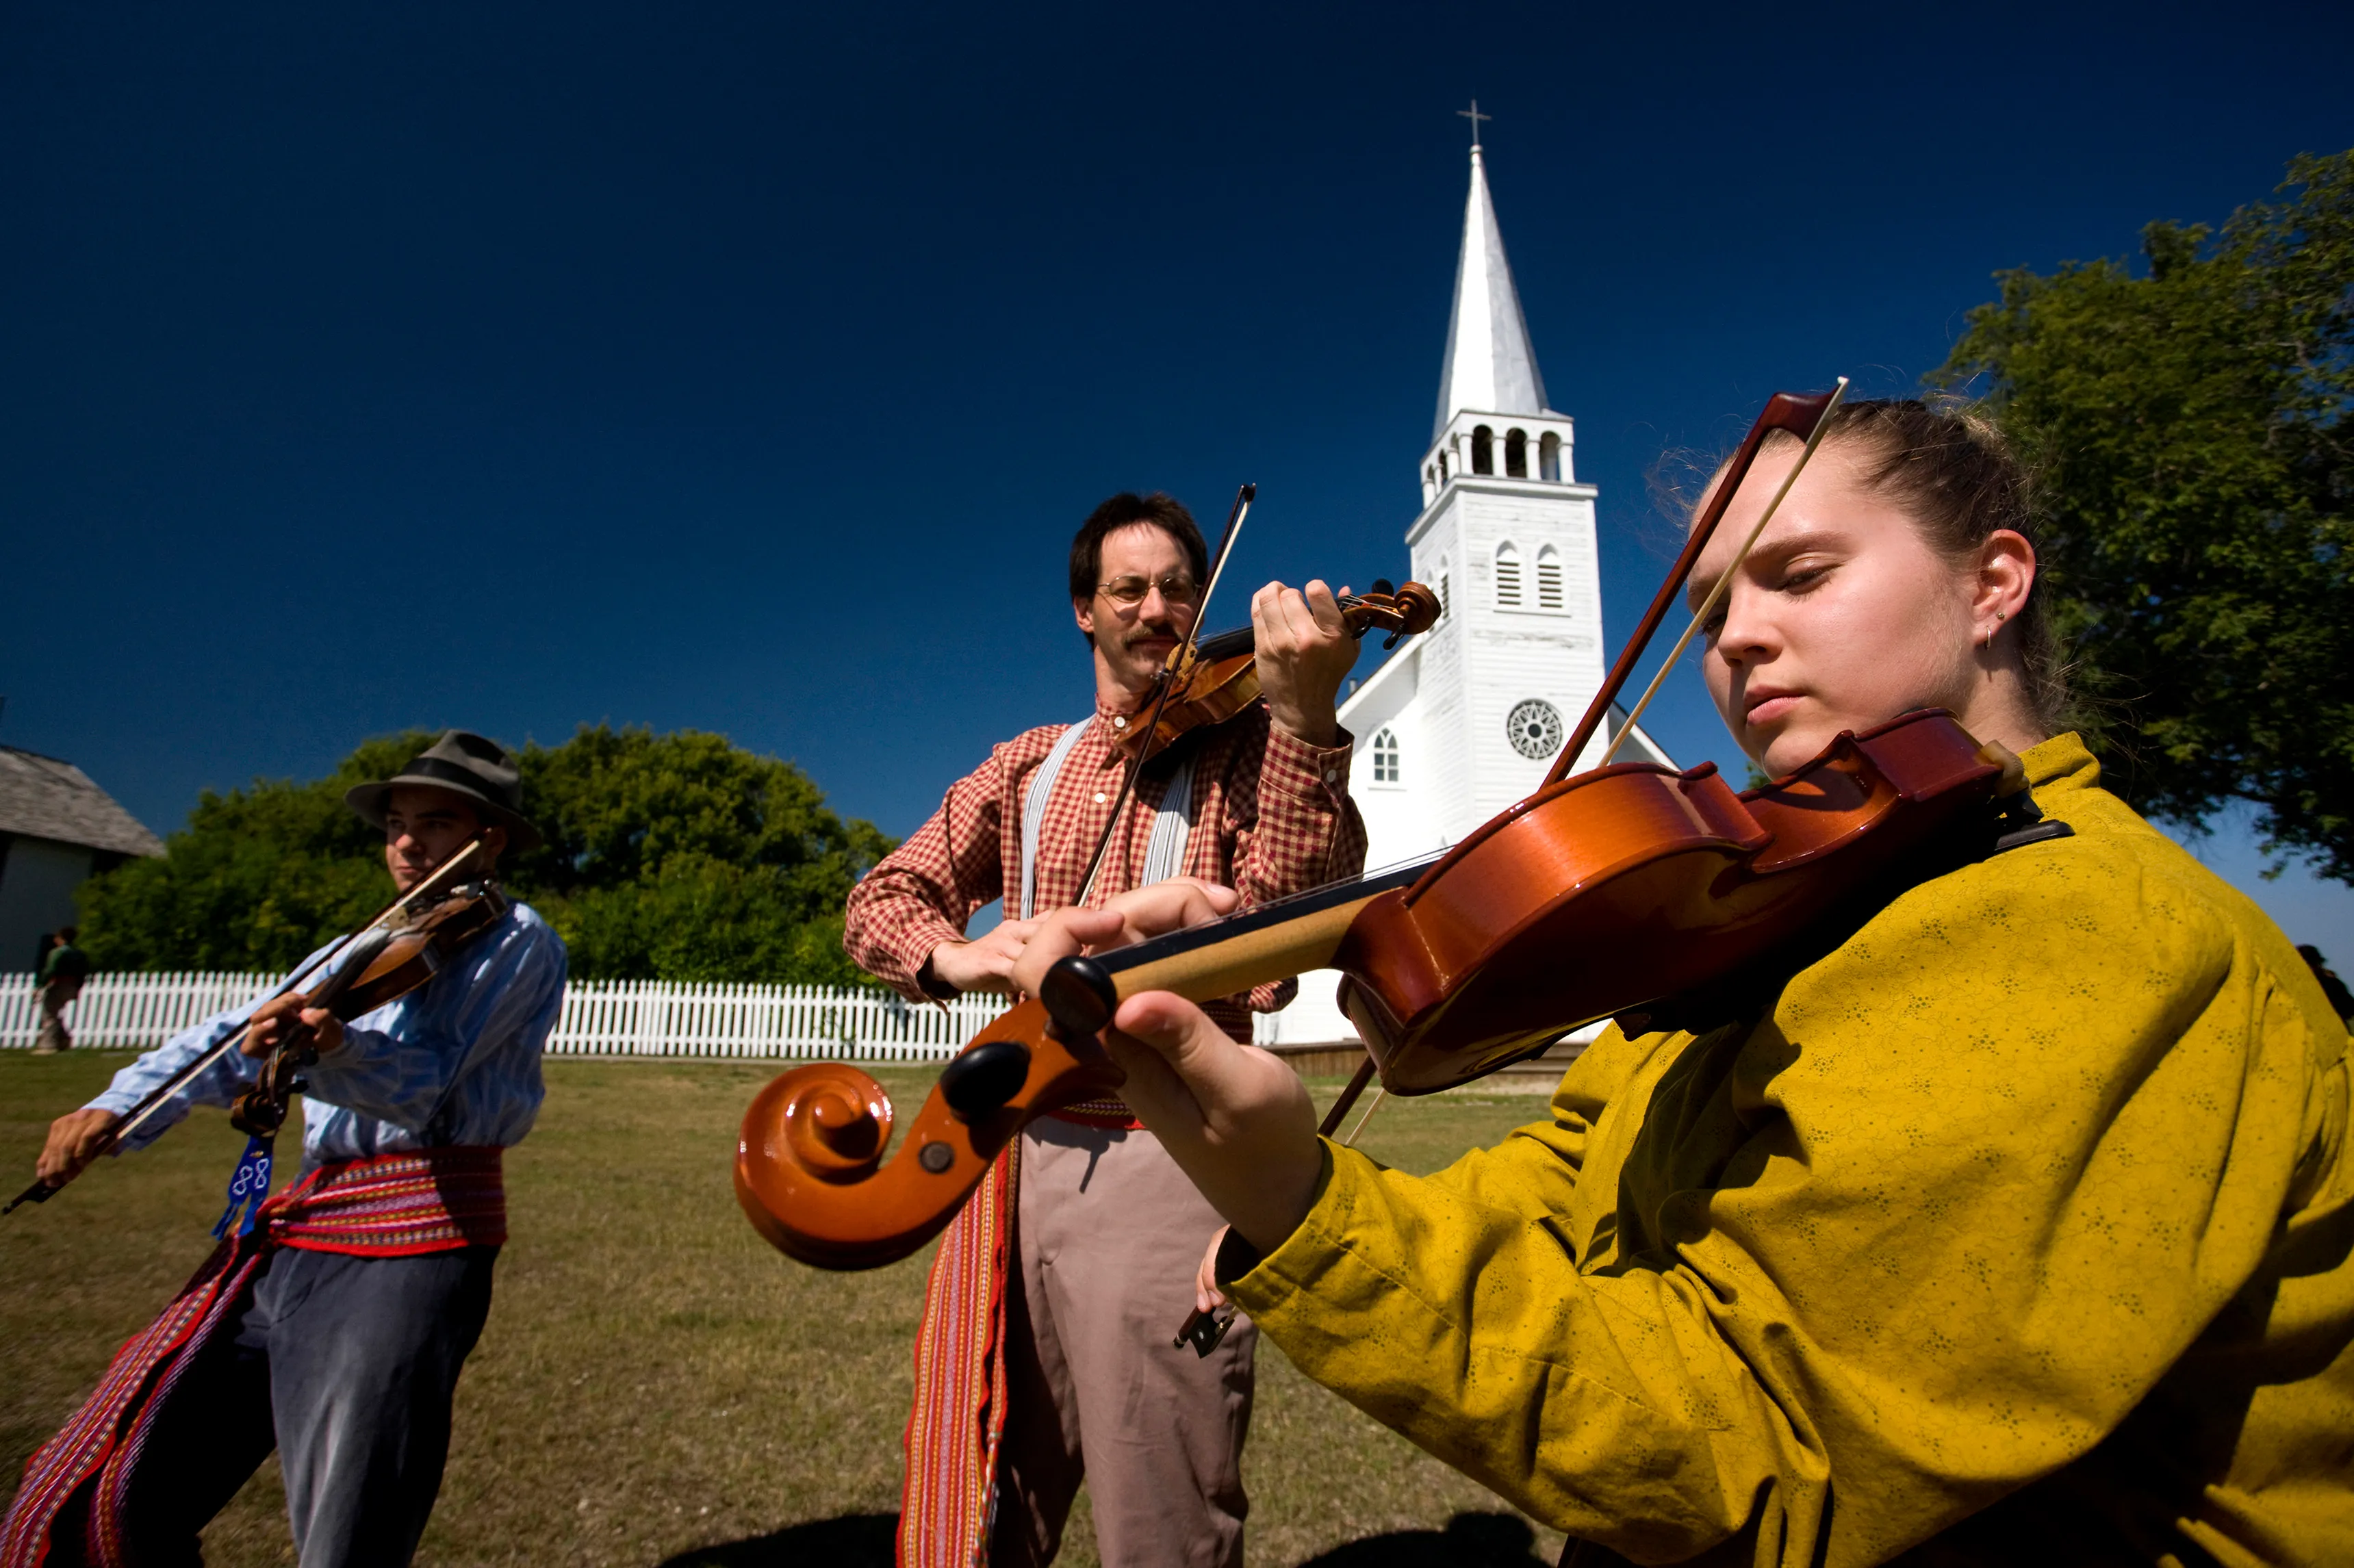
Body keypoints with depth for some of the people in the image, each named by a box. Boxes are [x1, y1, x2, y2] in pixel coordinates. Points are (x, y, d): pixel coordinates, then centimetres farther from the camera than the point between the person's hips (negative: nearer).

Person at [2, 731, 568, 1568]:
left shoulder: (516, 940, -3)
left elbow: (421, 1081, -15)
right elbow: (230, 1039, 13)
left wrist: (330, 1048, -34)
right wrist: (116, 1106, -3)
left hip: (408, 1245, -7)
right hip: (292, 1231, 8)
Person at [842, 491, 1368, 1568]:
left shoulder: (1243, 745, 3)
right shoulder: (1027, 767, 14)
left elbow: (1292, 911, -15)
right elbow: (880, 903, 13)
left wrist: (1305, 717, -28)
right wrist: (950, 954, -9)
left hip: (1162, 1166, -3)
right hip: (1019, 1160, 4)